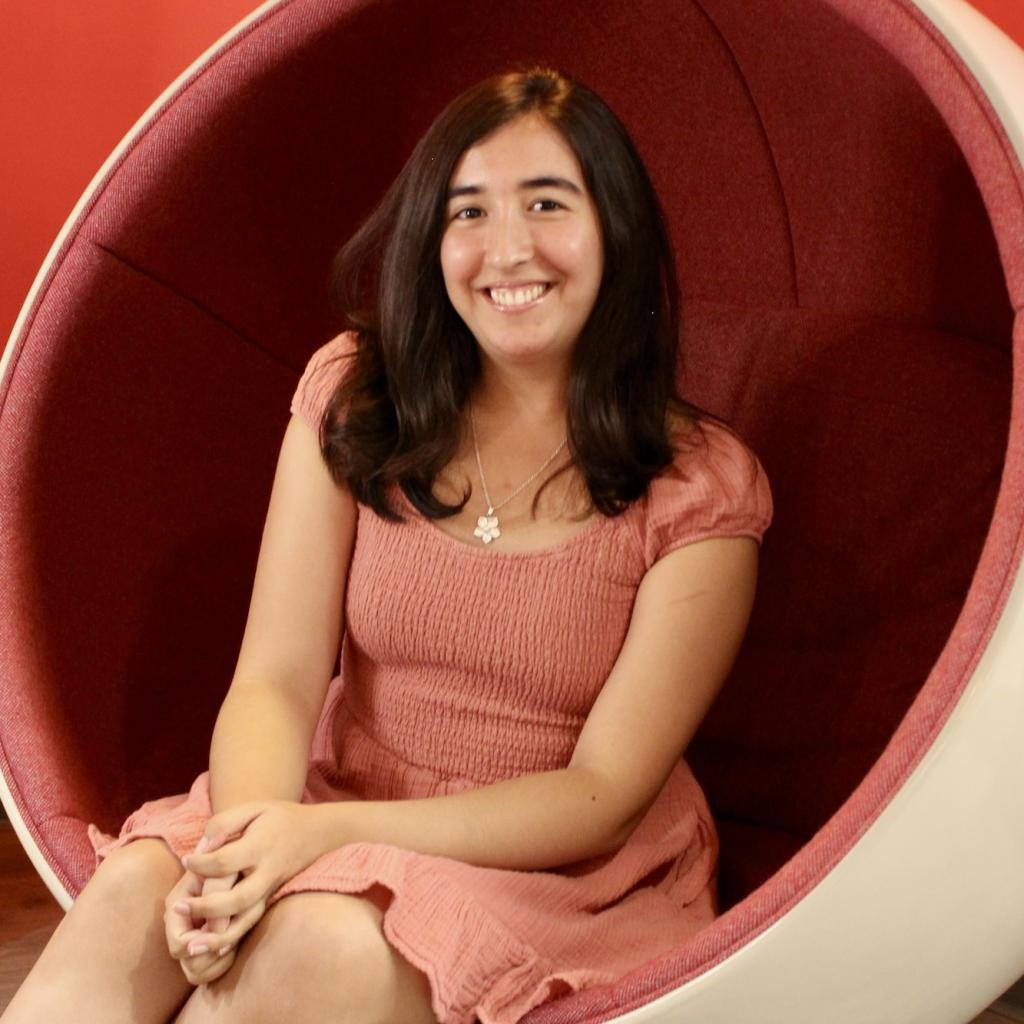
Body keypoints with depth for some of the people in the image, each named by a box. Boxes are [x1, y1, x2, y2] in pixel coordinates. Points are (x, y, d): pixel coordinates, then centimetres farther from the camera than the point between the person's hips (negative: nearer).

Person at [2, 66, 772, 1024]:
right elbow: (276, 678, -5)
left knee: (326, 942, -33)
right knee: (133, 895, -30)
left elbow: (604, 793, -11)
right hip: (332, 820, 2)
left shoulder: (703, 485, -7)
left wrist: (329, 832, -25)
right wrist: (251, 831, -28)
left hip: (564, 872, -2)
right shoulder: (354, 396, 2)